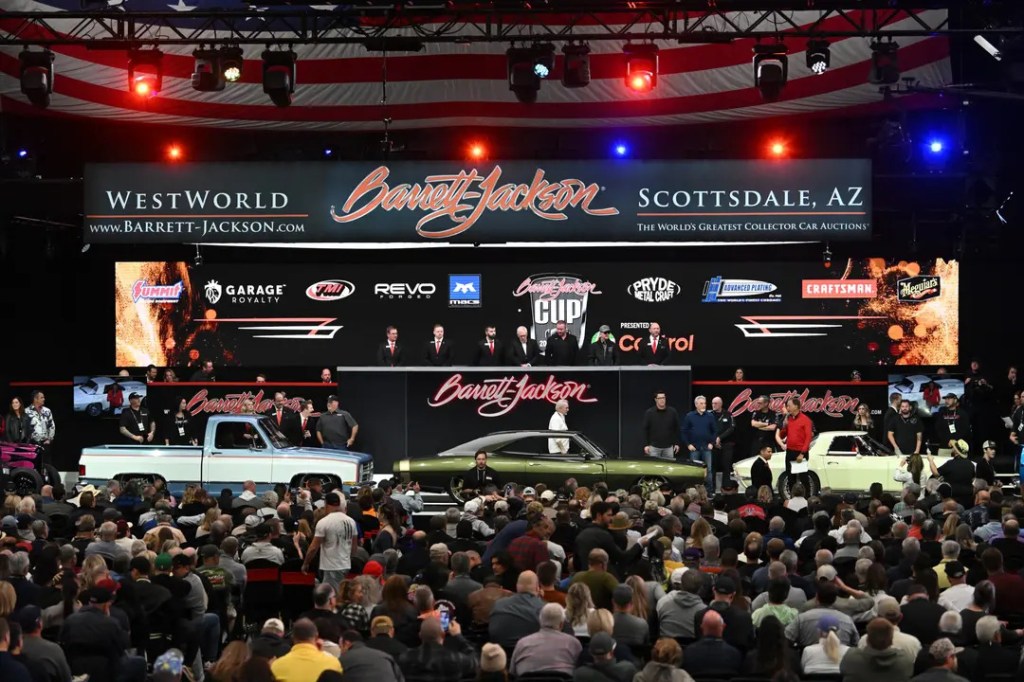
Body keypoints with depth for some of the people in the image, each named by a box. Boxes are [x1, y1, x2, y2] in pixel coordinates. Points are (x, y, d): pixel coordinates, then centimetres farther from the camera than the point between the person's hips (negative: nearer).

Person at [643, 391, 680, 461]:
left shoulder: (673, 412, 1)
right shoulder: (649, 413, -2)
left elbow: (677, 428, 6)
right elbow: (645, 429, 0)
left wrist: (677, 443, 3)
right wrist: (646, 445, -4)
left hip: (669, 447, 1)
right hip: (654, 447, -1)